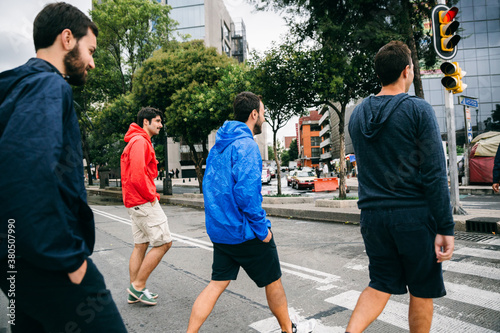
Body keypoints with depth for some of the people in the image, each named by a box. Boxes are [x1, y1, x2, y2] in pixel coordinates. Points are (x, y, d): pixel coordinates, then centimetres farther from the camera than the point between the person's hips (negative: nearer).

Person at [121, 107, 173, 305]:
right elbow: (137, 175, -25)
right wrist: (151, 196, -14)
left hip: (135, 202, 11)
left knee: (140, 245, 13)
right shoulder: (140, 141, -13)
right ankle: (138, 286, 3)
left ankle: (134, 292, 20)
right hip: (144, 202, -11)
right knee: (163, 243, -5)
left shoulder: (140, 142, 21)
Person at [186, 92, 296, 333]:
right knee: (273, 281, 13)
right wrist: (262, 228, -17)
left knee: (217, 284, 14)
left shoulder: (219, 144, 11)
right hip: (245, 232, -7)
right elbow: (246, 192, -28)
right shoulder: (246, 144, -18)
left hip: (219, 230, 8)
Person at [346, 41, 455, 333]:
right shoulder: (419, 109, -9)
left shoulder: (358, 113, 8)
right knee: (422, 292, 13)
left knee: (381, 285, 15)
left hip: (372, 213, 5)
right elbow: (434, 174, -12)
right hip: (414, 214, -4)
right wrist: (446, 227, -9)